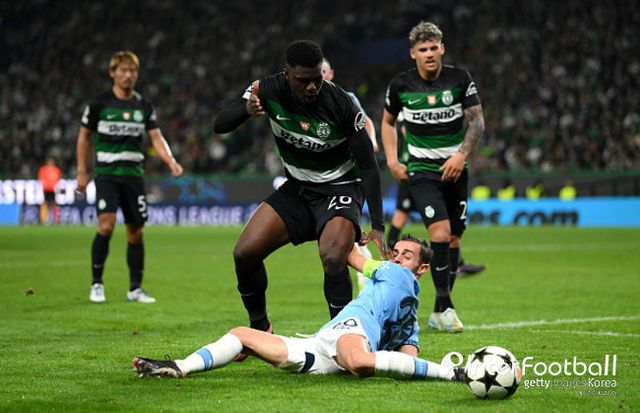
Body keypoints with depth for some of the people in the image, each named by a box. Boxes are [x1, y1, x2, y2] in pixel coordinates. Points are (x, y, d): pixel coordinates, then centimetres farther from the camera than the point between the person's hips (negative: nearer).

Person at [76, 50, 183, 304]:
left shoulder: (144, 106, 7)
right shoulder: (99, 103, -2)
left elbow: (156, 137, 1)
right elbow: (84, 135, 7)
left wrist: (171, 161, -17)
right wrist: (82, 172, 3)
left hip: (133, 173, 3)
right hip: (106, 173, -3)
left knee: (135, 232, 4)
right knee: (106, 225, -20)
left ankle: (135, 288, 14)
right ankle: (97, 284, -7)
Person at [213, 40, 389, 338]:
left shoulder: (341, 104, -23)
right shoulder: (269, 90, -14)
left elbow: (368, 165, -17)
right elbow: (219, 125, -14)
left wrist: (377, 226, -21)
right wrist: (246, 110, -38)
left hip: (339, 188, -4)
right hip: (296, 189, 4)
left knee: (333, 260, -31)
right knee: (244, 254, -9)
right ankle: (260, 329, 12)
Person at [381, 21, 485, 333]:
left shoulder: (460, 79, -3)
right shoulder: (401, 85, -2)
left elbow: (477, 121, 0)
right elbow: (388, 121, 14)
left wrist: (461, 155, -15)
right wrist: (392, 160, 5)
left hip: (455, 168, 2)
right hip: (421, 169, -2)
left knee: (454, 240, 5)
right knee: (440, 233, -19)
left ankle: (439, 313, 16)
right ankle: (445, 307, -12)